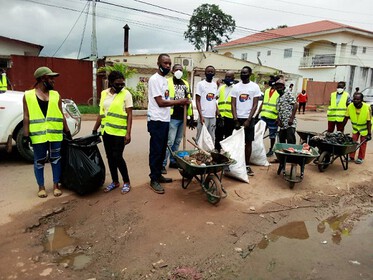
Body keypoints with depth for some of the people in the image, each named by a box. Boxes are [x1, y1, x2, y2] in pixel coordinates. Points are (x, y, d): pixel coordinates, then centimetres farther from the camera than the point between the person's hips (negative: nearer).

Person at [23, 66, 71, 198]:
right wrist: (26, 135, -5)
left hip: (55, 134, 2)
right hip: (38, 135, -2)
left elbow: (61, 115, 10)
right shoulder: (28, 95, 3)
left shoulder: (56, 95, 9)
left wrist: (67, 132, 8)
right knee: (39, 161, 7)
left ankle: (56, 185, 20)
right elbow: (26, 117, 0)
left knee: (55, 160, 7)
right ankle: (41, 187, 21)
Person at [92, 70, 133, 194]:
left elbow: (129, 115, -8)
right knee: (110, 157, 11)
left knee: (117, 157, -6)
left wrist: (128, 133, -15)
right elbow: (101, 113, 14)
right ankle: (115, 181, 26)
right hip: (106, 131, 5)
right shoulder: (104, 93, 8)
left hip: (119, 132, -5)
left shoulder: (126, 94, -6)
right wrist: (94, 129, 15)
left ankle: (126, 182, 12)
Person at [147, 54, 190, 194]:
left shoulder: (164, 79, 16)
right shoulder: (154, 79, -12)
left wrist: (180, 102, 5)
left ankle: (158, 175, 27)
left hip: (164, 120, 9)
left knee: (162, 150, 15)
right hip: (157, 121, -9)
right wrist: (179, 101, -9)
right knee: (156, 151, -2)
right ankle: (154, 180, 8)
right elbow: (160, 102, -17)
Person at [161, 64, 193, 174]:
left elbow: (188, 99, 16)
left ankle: (173, 161, 25)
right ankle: (162, 164, -1)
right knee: (169, 141, -9)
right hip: (172, 117, -6)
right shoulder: (167, 82, -3)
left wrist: (191, 116, 13)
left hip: (182, 117, 7)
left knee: (177, 141, 13)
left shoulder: (185, 83, 15)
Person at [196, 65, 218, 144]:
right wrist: (201, 115, -14)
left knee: (212, 138, 8)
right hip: (204, 116, -5)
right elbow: (197, 101, -6)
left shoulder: (215, 85, 13)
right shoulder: (200, 84, -3)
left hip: (213, 116, 5)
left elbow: (215, 101, 15)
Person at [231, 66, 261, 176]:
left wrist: (248, 120, -12)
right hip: (238, 118, 1)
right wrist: (236, 120, -9)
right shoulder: (235, 87, 4)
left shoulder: (255, 87, 0)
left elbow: (255, 105, -3)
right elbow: (233, 104, 1)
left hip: (249, 119, -1)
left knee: (248, 142, 4)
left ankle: (247, 165, 13)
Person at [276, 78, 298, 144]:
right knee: (281, 142, 11)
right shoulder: (278, 99, 21)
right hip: (282, 125, 8)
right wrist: (278, 120, 2)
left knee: (291, 142, -11)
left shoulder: (288, 94, -1)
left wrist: (291, 118, -18)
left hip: (290, 123, -8)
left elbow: (295, 105, -11)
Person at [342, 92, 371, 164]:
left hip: (364, 127, -3)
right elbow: (346, 118, -10)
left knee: (363, 143, 4)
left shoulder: (367, 107, -30)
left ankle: (360, 158, 16)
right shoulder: (350, 106, -22)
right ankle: (351, 157, 16)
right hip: (355, 127, 3)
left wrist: (369, 133, -21)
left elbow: (369, 121, -23)